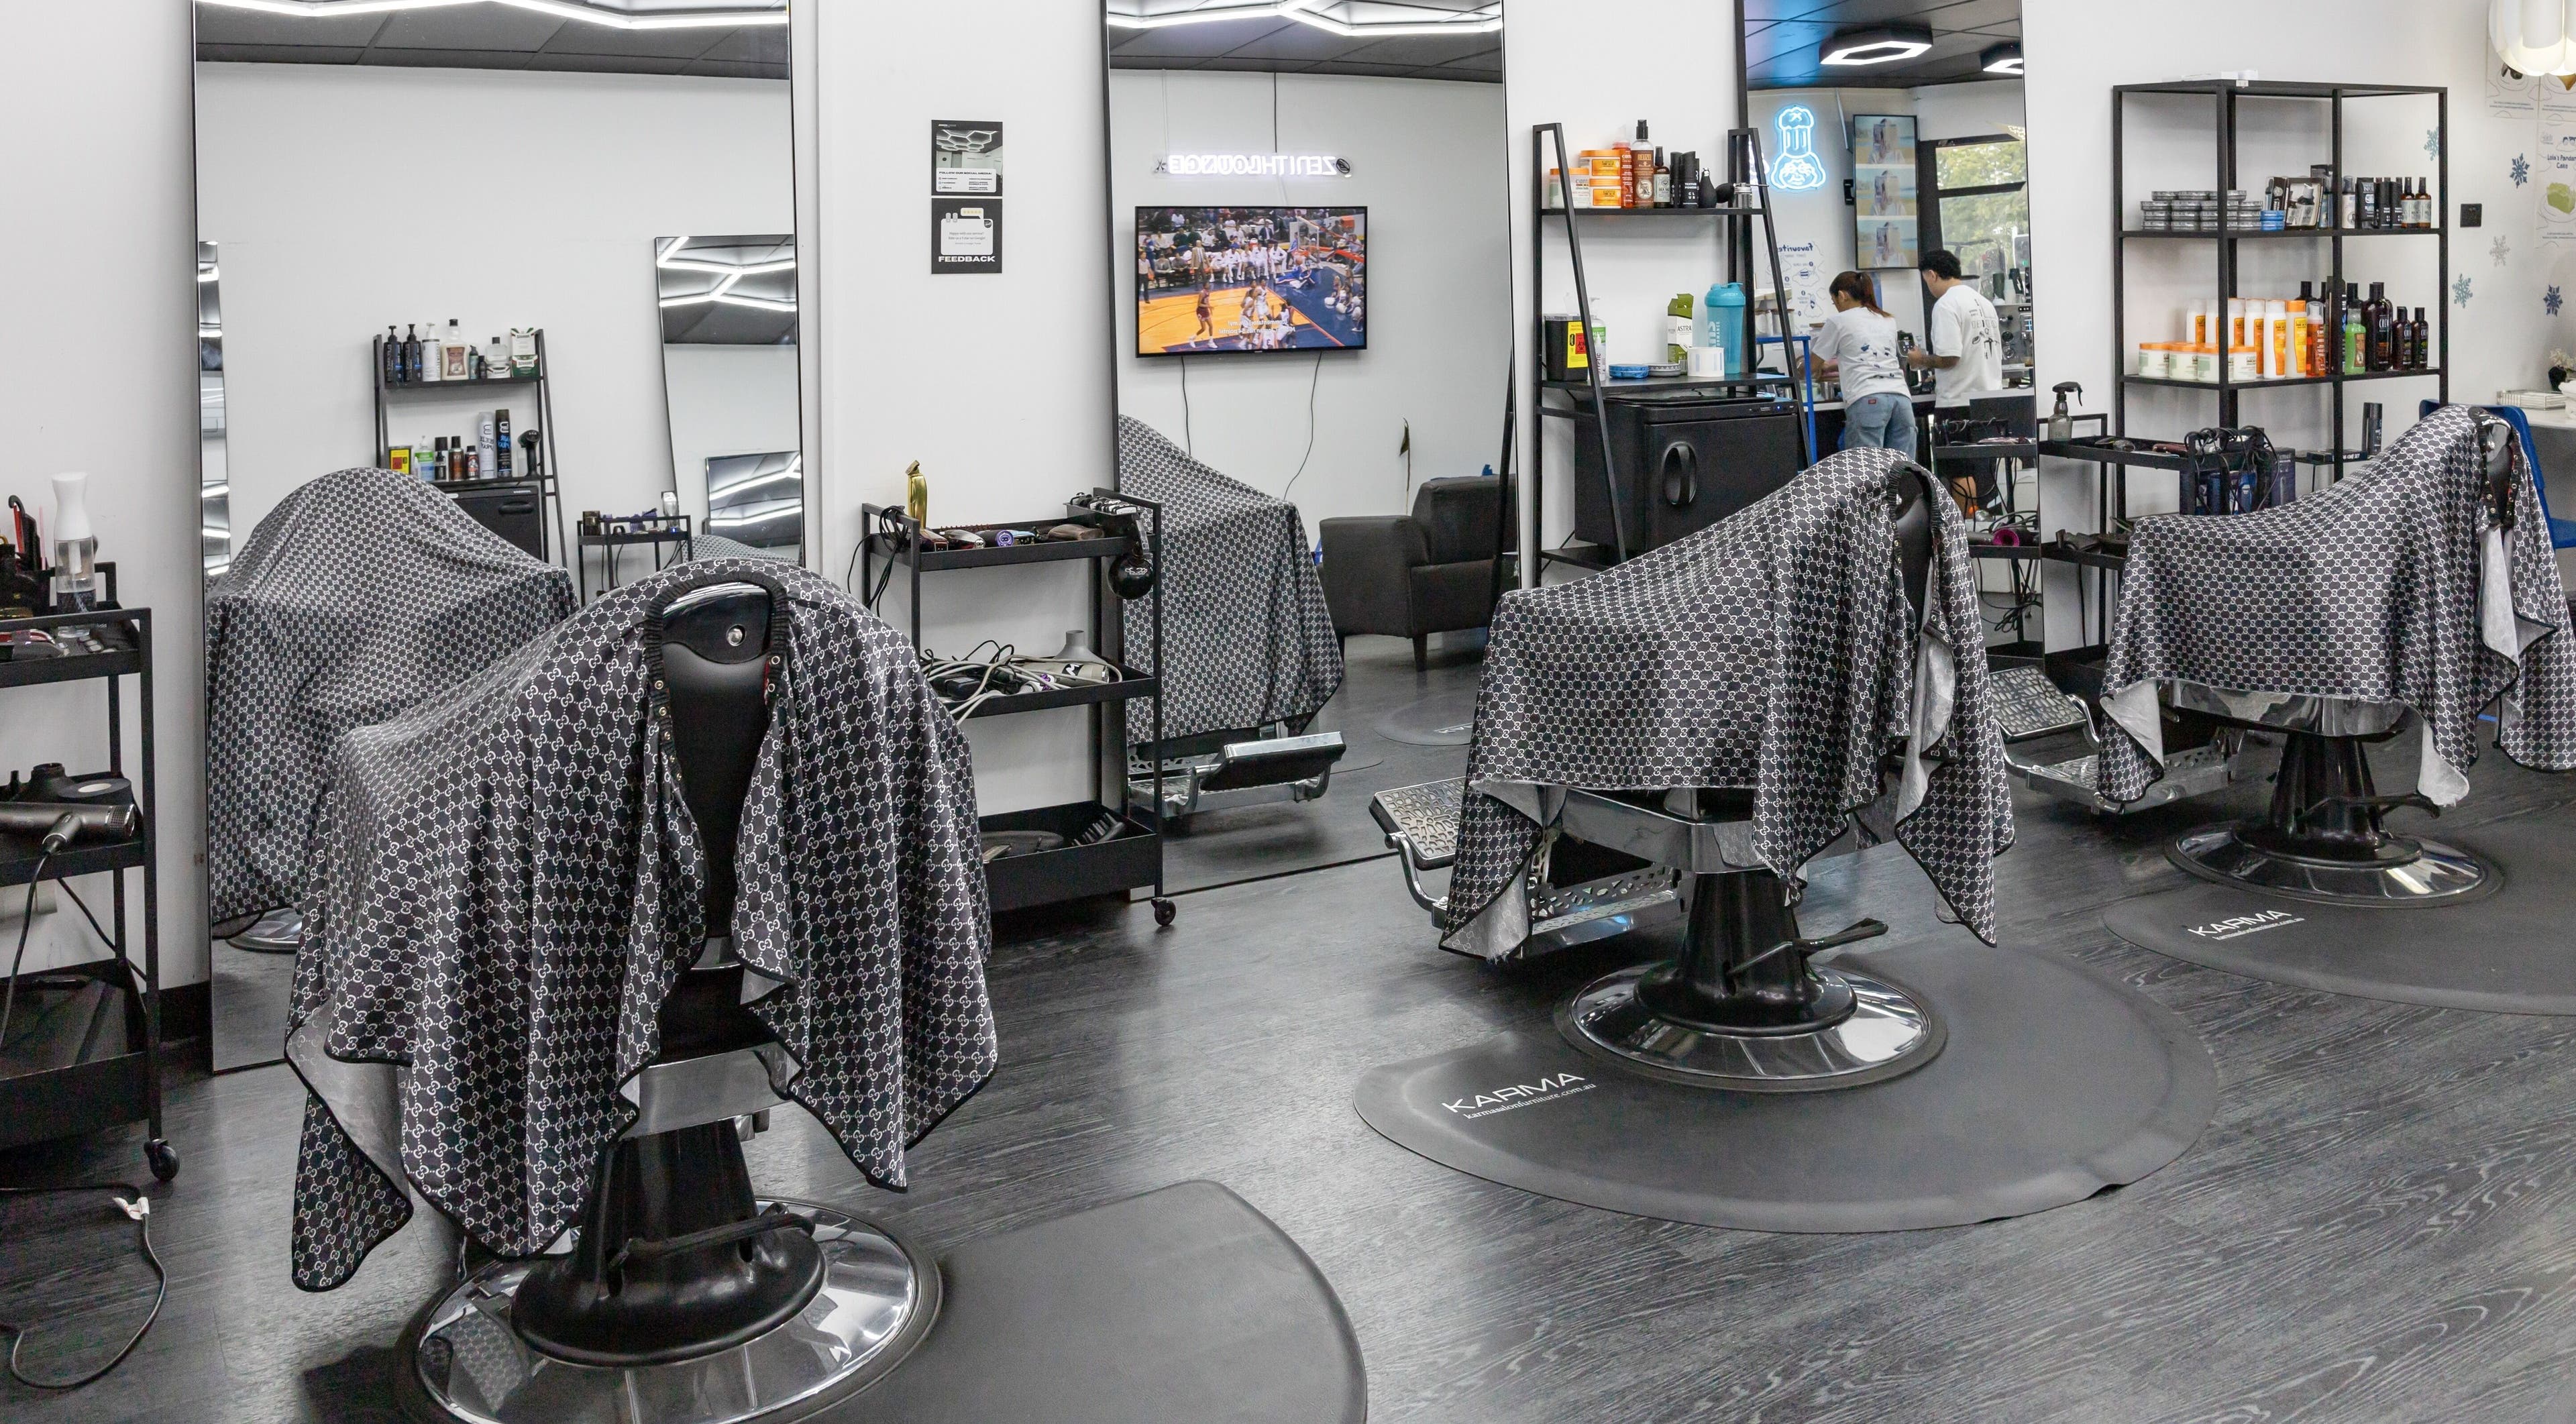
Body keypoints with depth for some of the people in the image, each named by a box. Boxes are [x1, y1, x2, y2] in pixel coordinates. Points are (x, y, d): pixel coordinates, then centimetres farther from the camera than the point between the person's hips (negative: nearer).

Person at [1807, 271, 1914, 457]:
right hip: (1901, 398, 5)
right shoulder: (1888, 320, 25)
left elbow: (1813, 366, 18)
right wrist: (1833, 367, 47)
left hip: (1867, 401, -5)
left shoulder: (1838, 321, 10)